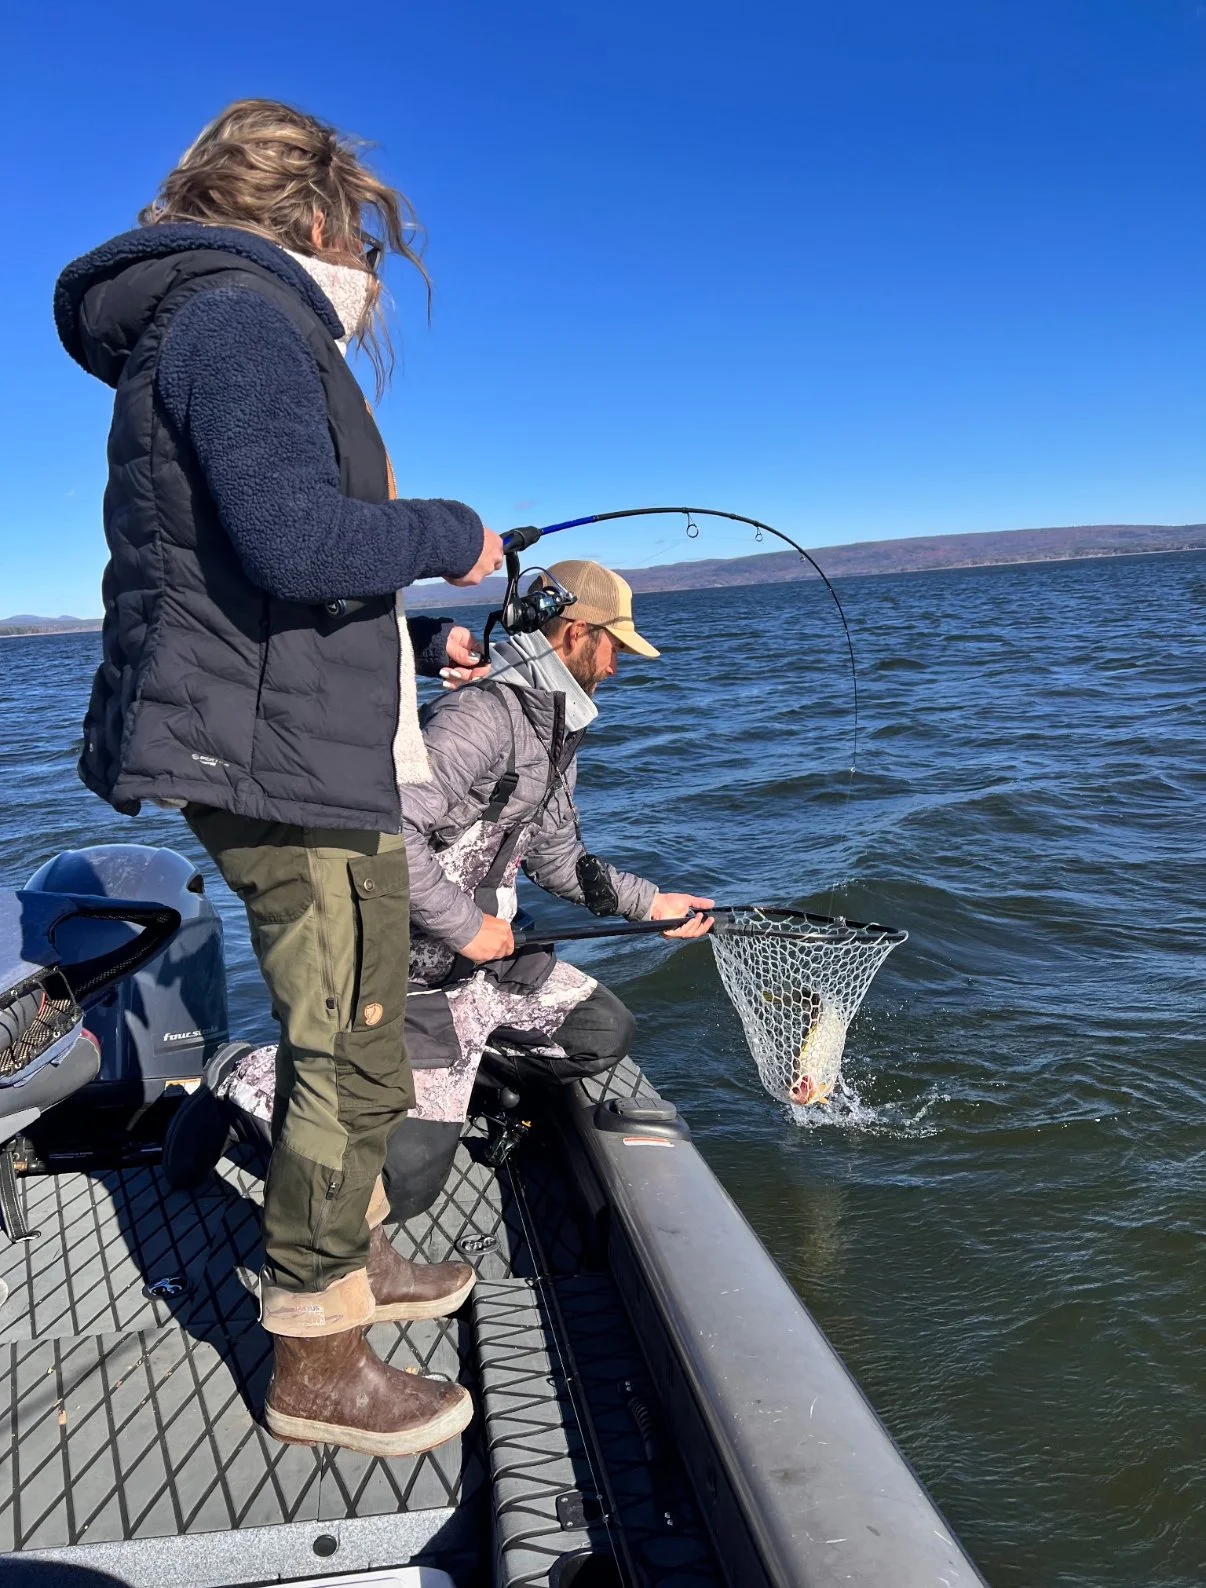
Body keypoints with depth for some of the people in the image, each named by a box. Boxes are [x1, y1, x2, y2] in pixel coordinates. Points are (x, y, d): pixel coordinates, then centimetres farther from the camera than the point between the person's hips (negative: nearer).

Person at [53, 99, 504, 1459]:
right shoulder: (241, 317, -11)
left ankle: (349, 1257, 38)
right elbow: (294, 542, -28)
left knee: (334, 1036, 20)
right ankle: (316, 1367, 13)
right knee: (349, 1055, -3)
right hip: (283, 763, -11)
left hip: (304, 756, 11)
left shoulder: (210, 333, 24)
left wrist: (421, 642, 29)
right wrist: (450, 534, -12)